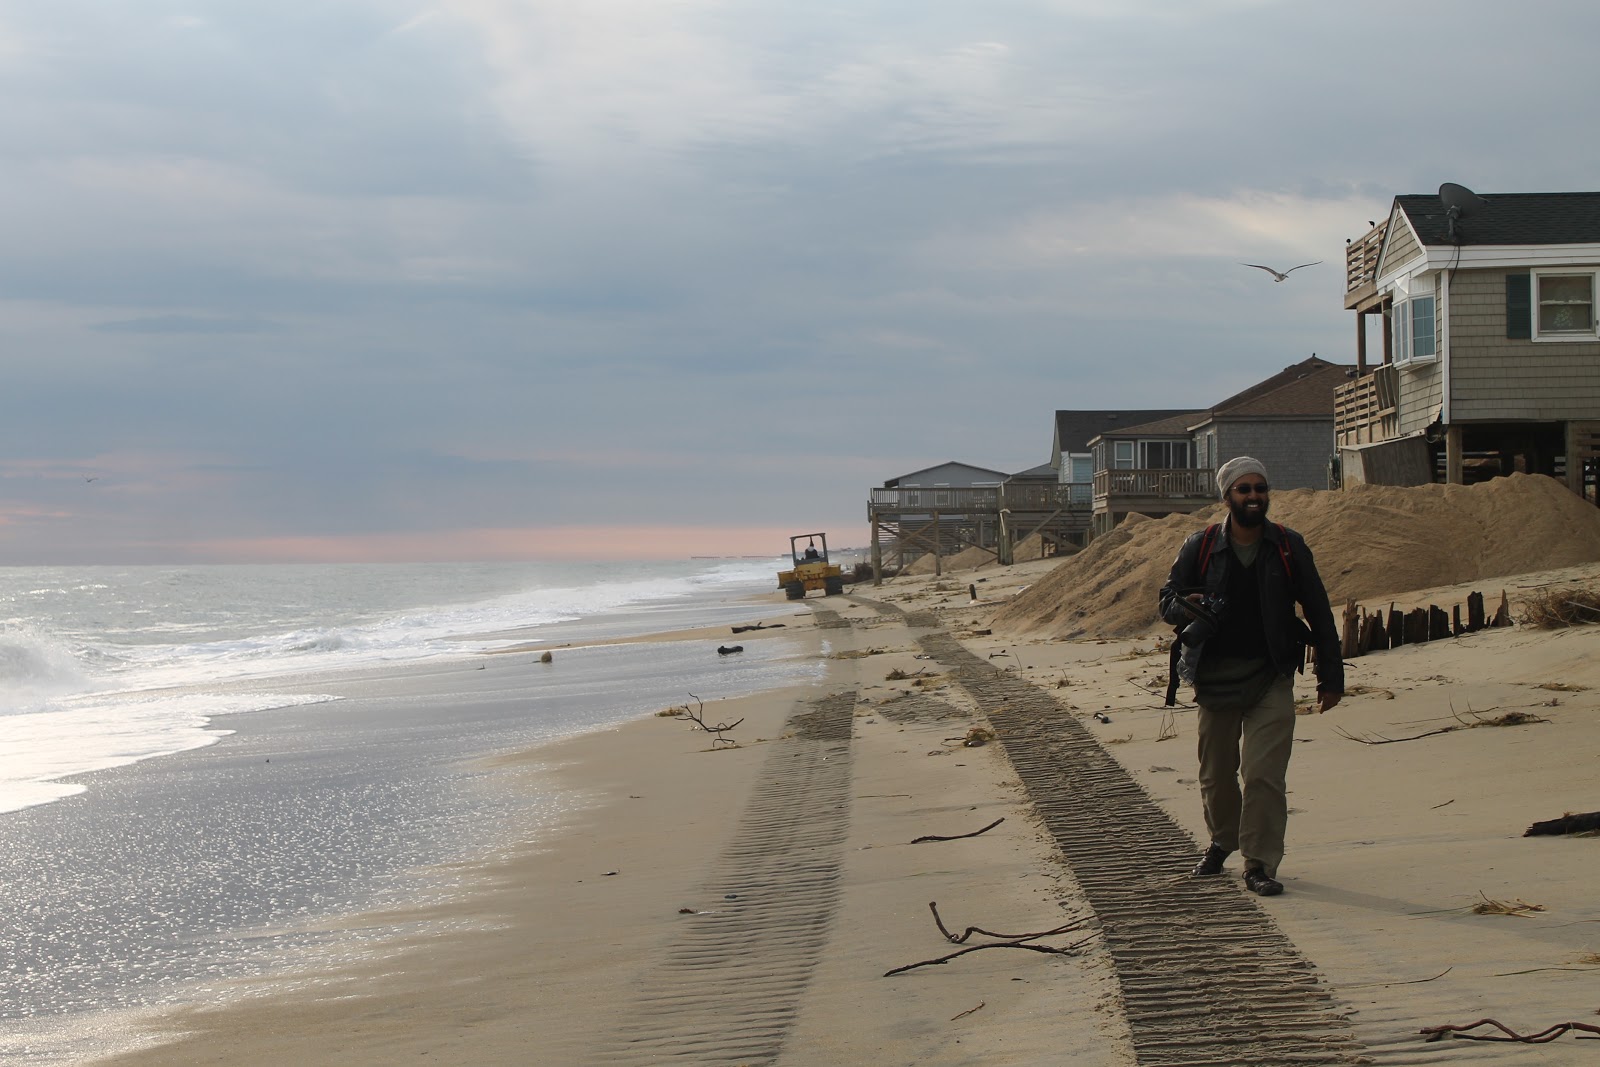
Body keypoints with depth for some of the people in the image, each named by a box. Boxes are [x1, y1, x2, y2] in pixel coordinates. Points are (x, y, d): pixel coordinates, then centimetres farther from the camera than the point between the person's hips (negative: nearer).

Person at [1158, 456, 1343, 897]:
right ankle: (1223, 841, 37)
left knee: (1264, 773, -11)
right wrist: (1185, 606, -19)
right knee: (1216, 773, 11)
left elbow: (1319, 613, 7)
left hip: (1271, 678, -1)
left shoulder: (1289, 548, 2)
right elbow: (1167, 600, 6)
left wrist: (1331, 675, 5)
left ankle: (1260, 864, -4)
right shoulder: (1200, 547, 2)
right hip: (1215, 675, 1)